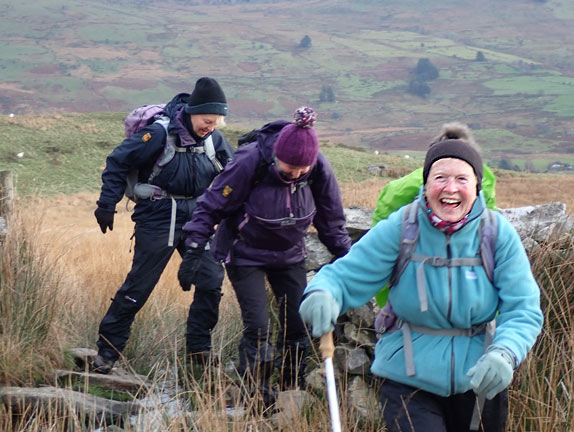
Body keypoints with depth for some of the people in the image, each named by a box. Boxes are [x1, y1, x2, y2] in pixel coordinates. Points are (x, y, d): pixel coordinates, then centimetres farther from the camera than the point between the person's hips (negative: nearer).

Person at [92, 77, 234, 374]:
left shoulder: (213, 139, -1)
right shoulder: (159, 133, -16)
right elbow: (117, 163, -9)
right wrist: (106, 205, -10)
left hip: (196, 218, 5)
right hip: (158, 219, -5)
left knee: (211, 280, -1)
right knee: (139, 286, -2)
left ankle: (199, 347, 15)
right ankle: (107, 351, 10)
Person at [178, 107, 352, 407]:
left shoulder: (319, 168, -18)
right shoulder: (250, 163, -29)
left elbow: (331, 220, 0)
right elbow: (211, 207, -18)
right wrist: (192, 252, -20)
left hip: (289, 255, 4)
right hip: (245, 255, -4)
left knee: (299, 323, 2)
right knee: (257, 327, -11)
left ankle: (293, 390, 20)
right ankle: (258, 397, 3)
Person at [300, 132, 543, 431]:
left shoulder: (498, 234, -9)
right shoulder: (398, 229, -11)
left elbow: (523, 310, -12)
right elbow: (347, 275, -10)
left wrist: (504, 354, -33)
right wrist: (322, 295, -35)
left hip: (478, 381, 2)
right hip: (408, 380, -2)